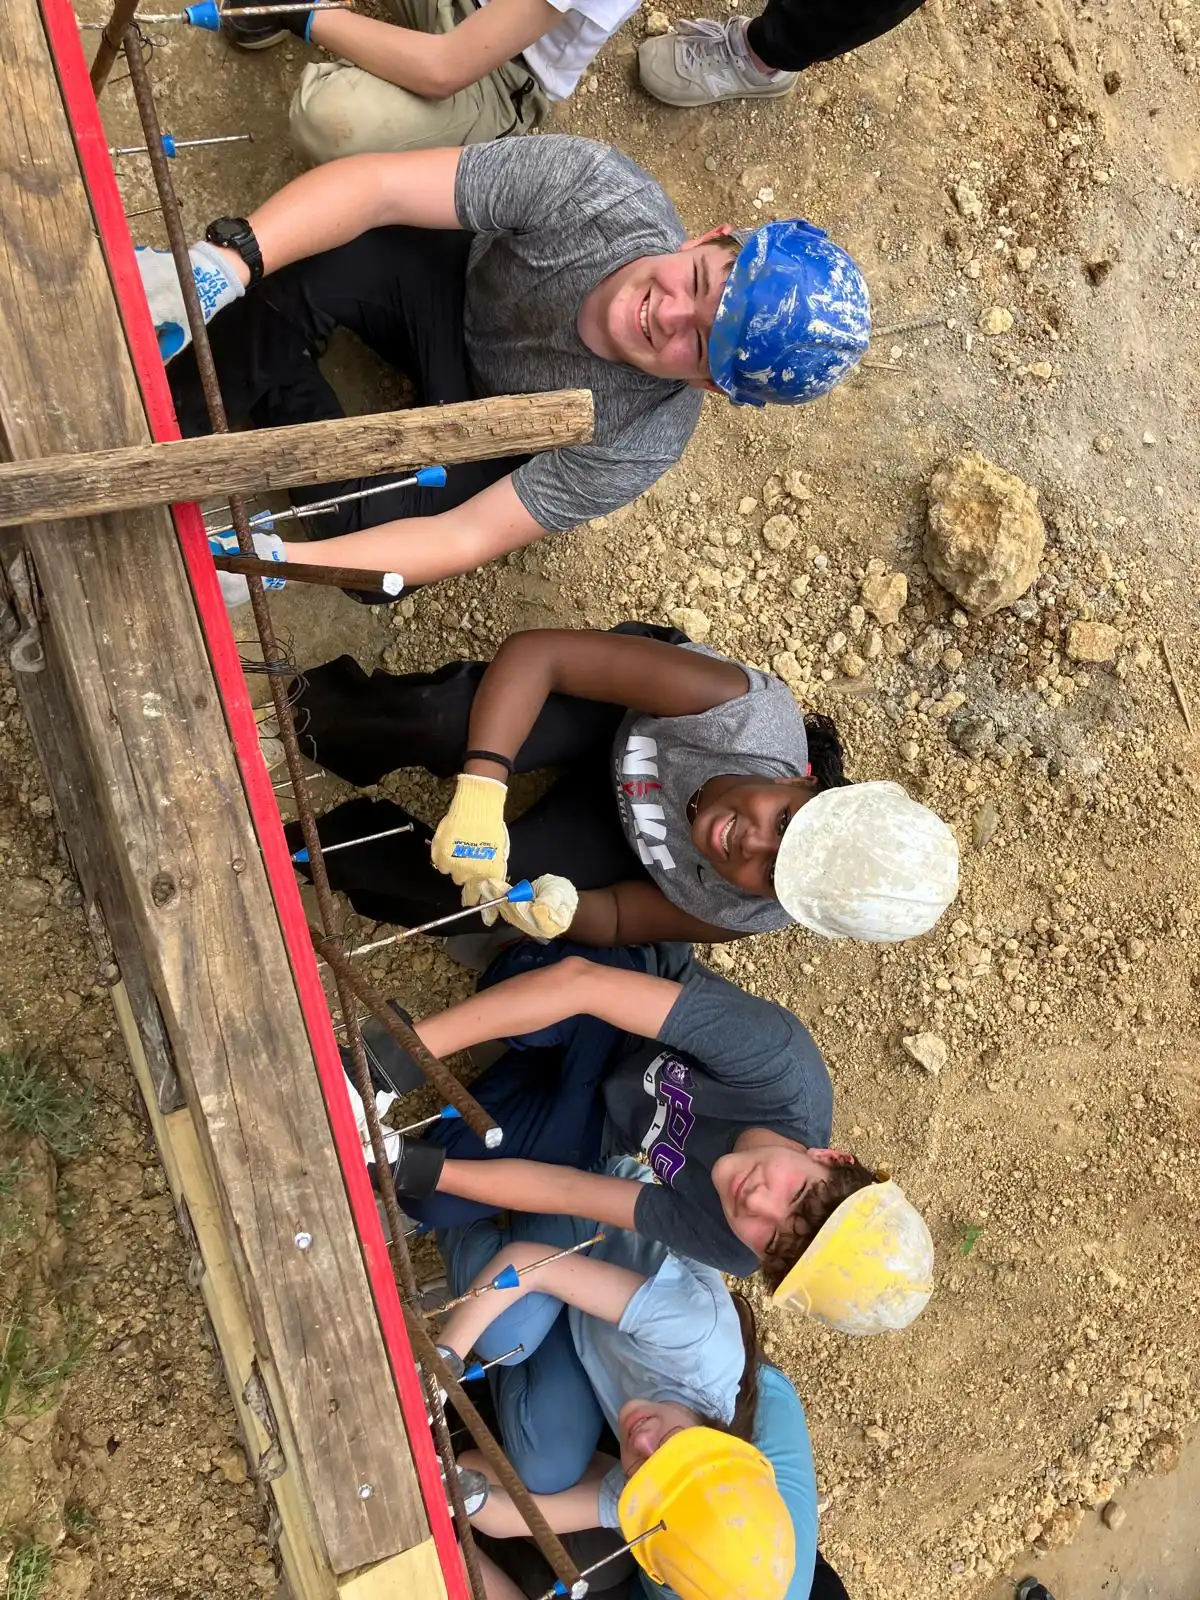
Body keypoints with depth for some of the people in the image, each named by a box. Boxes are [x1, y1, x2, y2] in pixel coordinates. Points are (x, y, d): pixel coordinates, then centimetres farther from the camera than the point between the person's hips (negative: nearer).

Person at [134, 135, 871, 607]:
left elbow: (465, 538, -31)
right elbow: (378, 186, -36)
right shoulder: (598, 188, -35)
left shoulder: (639, 445, -35)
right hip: (453, 284, 1)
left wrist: (278, 559, -38)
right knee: (315, 270, -33)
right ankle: (173, 434, -8)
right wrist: (223, 264, -50)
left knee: (371, 551, -25)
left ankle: (276, 401, 3)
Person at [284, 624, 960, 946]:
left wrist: (560, 915, -37)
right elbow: (536, 651, -39)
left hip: (619, 831, 1)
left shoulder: (744, 913, -30)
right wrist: (480, 789, -51)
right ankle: (322, 717, 3)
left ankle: (319, 845, 13)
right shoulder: (745, 710, -40)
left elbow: (616, 918, -13)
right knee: (448, 723, -33)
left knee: (445, 890, -21)